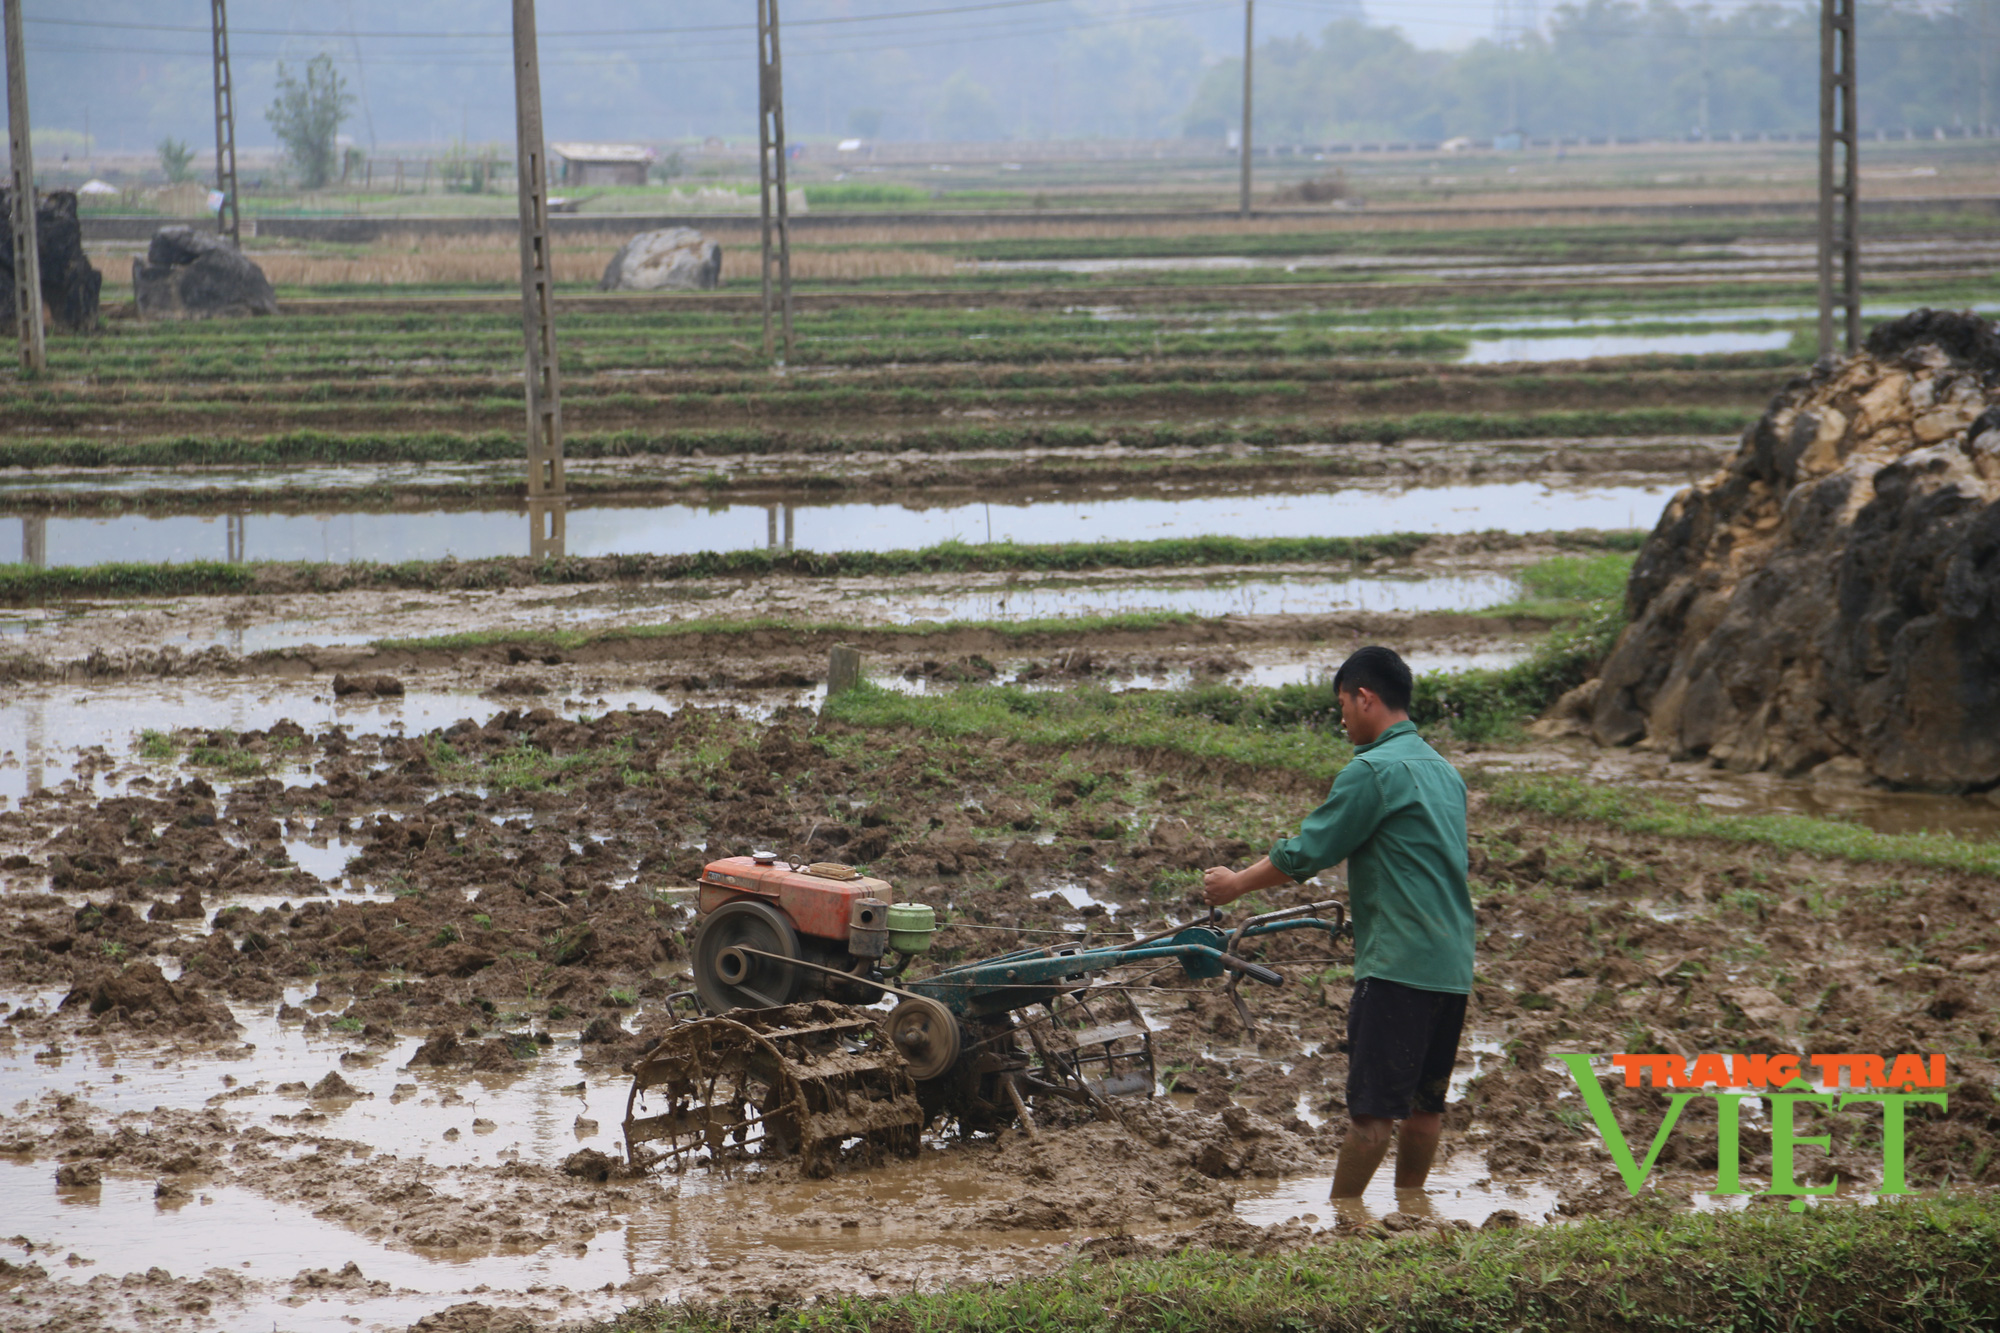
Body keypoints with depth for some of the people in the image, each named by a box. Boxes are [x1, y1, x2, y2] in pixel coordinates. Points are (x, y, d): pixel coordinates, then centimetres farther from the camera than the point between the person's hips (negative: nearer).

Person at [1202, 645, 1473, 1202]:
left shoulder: (1374, 770, -11)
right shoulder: (1443, 771, 16)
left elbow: (1305, 852, -7)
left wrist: (1235, 884, 7)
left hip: (1399, 963, -9)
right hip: (1453, 965, 9)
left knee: (1372, 1108, -5)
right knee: (1424, 1103, 13)